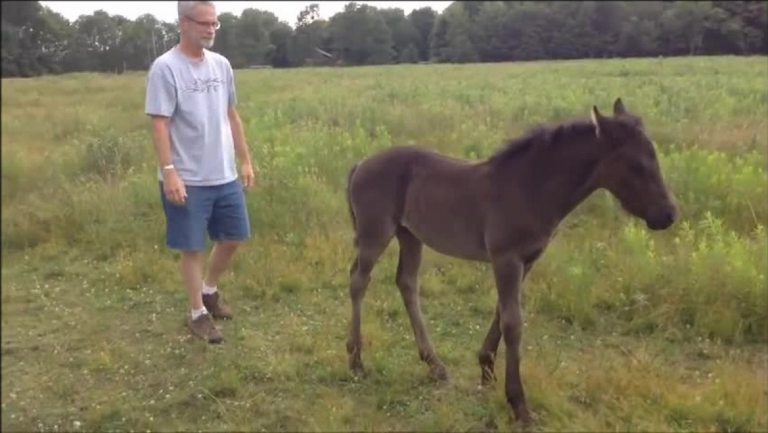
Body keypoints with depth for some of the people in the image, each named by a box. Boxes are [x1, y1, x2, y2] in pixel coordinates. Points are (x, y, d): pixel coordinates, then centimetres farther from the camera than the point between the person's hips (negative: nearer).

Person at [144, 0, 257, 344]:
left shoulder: (221, 65, 9)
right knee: (192, 248, 4)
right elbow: (159, 125, -13)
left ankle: (209, 290, 38)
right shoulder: (165, 67, -11)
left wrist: (245, 160, 13)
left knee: (234, 237, 15)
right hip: (187, 180, -6)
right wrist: (169, 171, -20)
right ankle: (198, 314, 19)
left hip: (225, 176, 7)